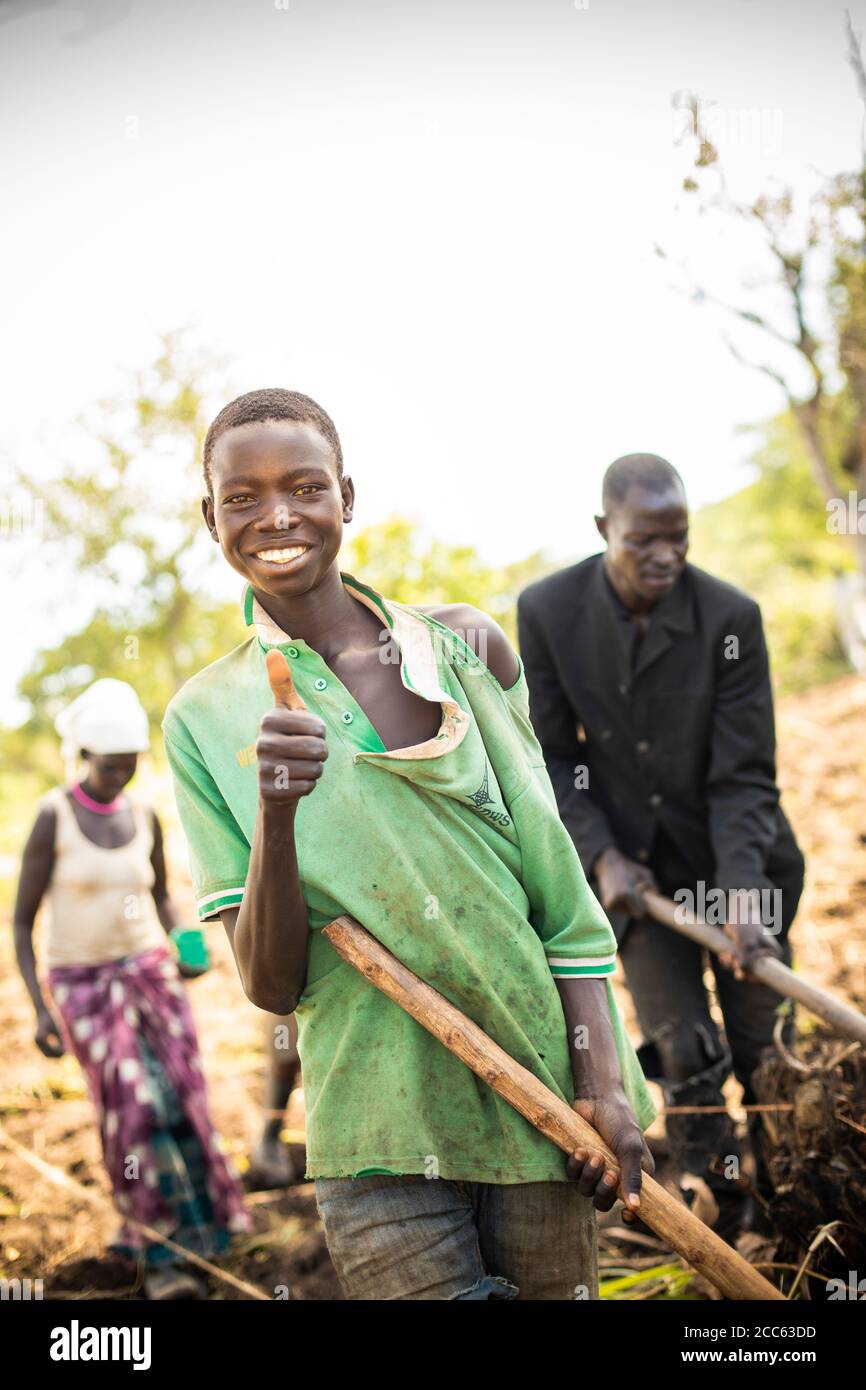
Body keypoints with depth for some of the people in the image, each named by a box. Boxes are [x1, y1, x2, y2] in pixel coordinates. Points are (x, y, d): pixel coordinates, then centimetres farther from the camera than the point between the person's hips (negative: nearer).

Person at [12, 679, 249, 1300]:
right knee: (140, 1108, -16)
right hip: (83, 986, -4)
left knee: (179, 1106, -3)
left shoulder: (145, 818, 3)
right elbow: (22, 921, -7)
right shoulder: (53, 816, -10)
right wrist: (40, 1009, -14)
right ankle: (159, 1256, -4)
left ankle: (149, 1230, 18)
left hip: (150, 973, 4)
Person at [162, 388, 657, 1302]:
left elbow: (557, 883, 2)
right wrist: (274, 814, -24)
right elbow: (271, 986, -7)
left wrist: (604, 1083, -5)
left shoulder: (465, 648, -1)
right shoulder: (206, 718, -2)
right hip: (379, 1133, -1)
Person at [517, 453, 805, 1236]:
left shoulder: (731, 618, -17)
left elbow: (743, 775, -17)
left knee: (762, 1047, 8)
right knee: (685, 1052, -2)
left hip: (735, 856, 0)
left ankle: (785, 1194, 29)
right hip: (634, 862, 0)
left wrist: (745, 894, -27)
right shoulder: (547, 611, -12)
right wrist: (601, 856, -14)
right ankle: (722, 1216, 16)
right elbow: (549, 757, -4)